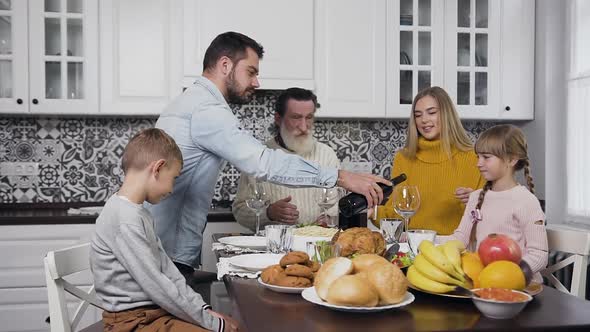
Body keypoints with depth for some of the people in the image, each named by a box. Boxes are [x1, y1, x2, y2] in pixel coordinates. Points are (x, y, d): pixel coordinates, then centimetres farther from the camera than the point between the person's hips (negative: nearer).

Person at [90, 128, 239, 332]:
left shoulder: (139, 212, 9)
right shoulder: (125, 220, -21)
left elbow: (166, 267, 9)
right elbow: (155, 285, -22)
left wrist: (203, 308, 2)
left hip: (155, 310, 9)